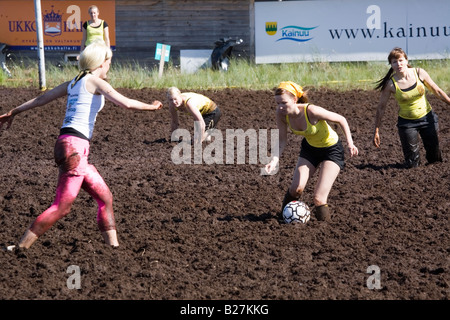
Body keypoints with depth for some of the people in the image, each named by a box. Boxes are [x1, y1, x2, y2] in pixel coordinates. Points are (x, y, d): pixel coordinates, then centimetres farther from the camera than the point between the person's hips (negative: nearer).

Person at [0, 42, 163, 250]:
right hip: (74, 146, -10)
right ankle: (21, 247, -10)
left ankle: (113, 245, 14)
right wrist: (152, 107, 3)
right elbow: (126, 103, -13)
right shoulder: (95, 82, -6)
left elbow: (40, 99, 22)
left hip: (68, 145, 10)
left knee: (104, 197, 13)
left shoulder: (73, 83, 17)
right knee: (62, 207, -9)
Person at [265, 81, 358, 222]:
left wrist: (350, 144, -22)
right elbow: (282, 140, -7)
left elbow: (341, 120, -21)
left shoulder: (311, 111, -35)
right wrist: (275, 159, -24)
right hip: (310, 148, 5)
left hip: (332, 149, -5)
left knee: (319, 199, -16)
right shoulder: (281, 114, -20)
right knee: (296, 188, -13)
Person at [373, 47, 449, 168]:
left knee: (435, 158, 8)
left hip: (427, 117, 2)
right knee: (412, 165, -2)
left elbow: (437, 91, 1)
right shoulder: (390, 84, -16)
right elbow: (381, 107, -7)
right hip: (407, 122, -2)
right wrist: (376, 132, -5)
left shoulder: (419, 73, -11)